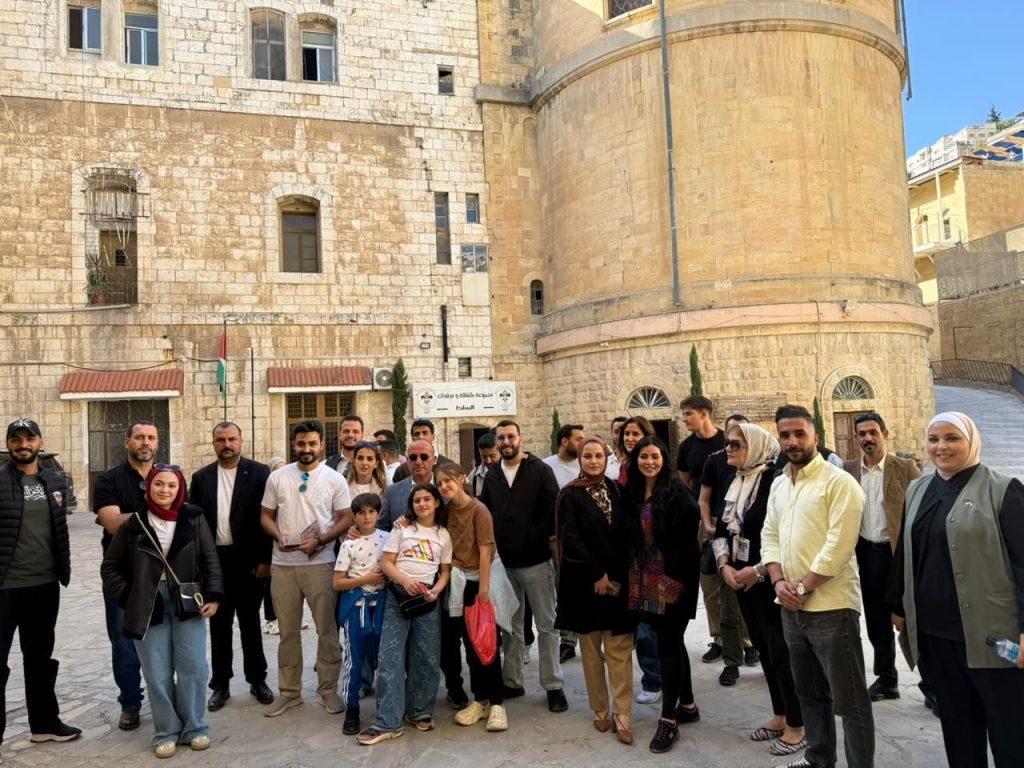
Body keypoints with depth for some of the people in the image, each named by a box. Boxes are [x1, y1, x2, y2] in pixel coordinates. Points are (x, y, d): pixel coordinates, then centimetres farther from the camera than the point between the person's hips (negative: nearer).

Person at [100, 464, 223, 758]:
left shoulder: (194, 518, 0)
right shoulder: (133, 524, 0)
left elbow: (210, 560, 2)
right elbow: (110, 567, 9)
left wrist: (213, 596, -6)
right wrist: (128, 598, -2)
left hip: (188, 604, 0)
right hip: (149, 607, 0)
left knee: (193, 667, 1)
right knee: (158, 674, 4)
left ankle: (194, 727, 17)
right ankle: (166, 732, 19)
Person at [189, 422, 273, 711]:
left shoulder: (259, 473, -4)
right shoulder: (201, 477, 6)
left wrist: (265, 559, -10)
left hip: (248, 560, -2)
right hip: (214, 560, 3)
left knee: (250, 622, 9)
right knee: (219, 624, 11)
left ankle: (257, 680, 22)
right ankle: (221, 684, 22)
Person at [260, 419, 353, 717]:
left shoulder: (335, 479, -1)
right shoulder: (277, 477, 6)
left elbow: (346, 519, -2)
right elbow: (266, 515, 9)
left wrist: (319, 540, -15)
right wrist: (279, 536, -10)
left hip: (319, 563, -2)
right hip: (283, 564, 2)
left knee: (327, 630, 2)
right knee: (288, 631, 11)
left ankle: (329, 689, 16)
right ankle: (289, 691, 23)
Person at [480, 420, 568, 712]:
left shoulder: (540, 470, -4)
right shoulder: (492, 476, 10)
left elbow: (553, 509, -10)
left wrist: (541, 537, -17)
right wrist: (492, 545, 2)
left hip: (536, 560, -4)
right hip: (504, 562, 4)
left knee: (546, 625, 5)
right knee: (510, 626, 14)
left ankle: (553, 686, 13)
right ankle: (512, 682, 25)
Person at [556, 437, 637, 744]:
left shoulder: (617, 491, 8)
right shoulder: (570, 494, -1)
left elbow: (629, 535, 4)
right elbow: (572, 539, -7)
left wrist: (616, 577, -6)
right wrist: (597, 575, -11)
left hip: (618, 580, 2)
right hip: (585, 580, -2)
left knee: (619, 649, -2)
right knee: (591, 648, 6)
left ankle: (622, 714, 3)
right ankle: (601, 710, 18)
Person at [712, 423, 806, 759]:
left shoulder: (774, 480, -17)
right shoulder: (734, 481, 8)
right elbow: (721, 529, 13)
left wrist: (759, 571, -18)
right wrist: (725, 565, -1)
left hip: (771, 579, -8)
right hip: (741, 579, 8)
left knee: (781, 651, 1)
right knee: (763, 647, 17)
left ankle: (796, 726, 17)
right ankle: (780, 716, 31)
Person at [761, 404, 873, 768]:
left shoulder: (839, 482, -11)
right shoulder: (779, 484, 12)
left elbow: (838, 545, -18)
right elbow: (769, 536, 12)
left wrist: (804, 588, -15)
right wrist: (779, 582, -3)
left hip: (830, 606, -7)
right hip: (791, 607, 7)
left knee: (848, 699, 2)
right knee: (809, 691, 21)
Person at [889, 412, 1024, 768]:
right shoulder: (918, 490, 9)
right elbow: (904, 552, 16)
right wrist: (899, 606, 18)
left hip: (989, 632, -5)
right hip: (934, 630, 5)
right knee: (956, 722, 15)